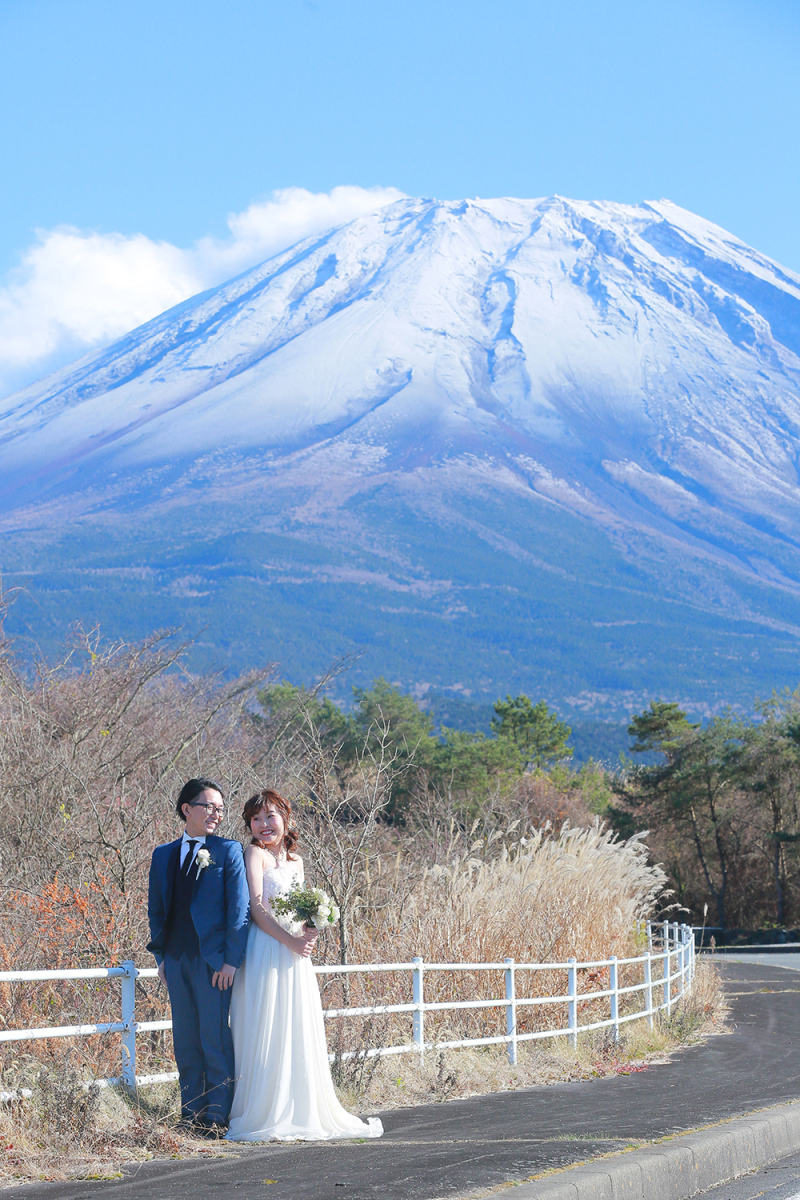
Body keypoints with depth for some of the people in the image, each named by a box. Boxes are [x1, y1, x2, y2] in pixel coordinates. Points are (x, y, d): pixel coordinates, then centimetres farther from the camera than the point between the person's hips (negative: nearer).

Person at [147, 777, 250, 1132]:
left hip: (213, 960, -4)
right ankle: (191, 1114, 15)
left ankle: (218, 1115, -1)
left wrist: (231, 959, -11)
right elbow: (156, 908, 18)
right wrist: (161, 955, 10)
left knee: (216, 1039, -6)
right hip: (177, 961, 4)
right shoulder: (163, 855, 13)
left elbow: (239, 908, -4)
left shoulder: (228, 850, 1)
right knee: (186, 1040, 9)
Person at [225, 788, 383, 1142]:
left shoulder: (295, 861, 17)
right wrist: (290, 940, -17)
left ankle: (301, 1113, 12)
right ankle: (265, 1116, -5)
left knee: (299, 1033, 7)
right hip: (266, 951, -7)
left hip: (295, 953, 7)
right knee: (265, 1034, -7)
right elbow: (255, 908, -11)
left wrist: (308, 933, -1)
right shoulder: (255, 854, -3)